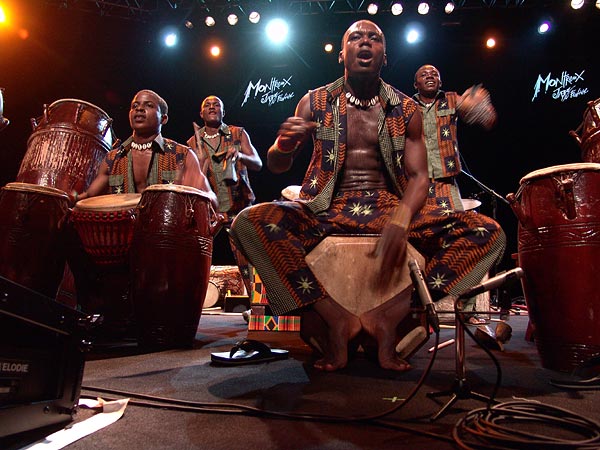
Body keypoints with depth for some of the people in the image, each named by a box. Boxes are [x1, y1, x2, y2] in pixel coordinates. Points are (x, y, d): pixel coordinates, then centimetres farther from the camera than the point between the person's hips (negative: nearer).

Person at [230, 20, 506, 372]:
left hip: (390, 206, 2)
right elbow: (277, 166, 6)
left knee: (489, 234, -17)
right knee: (250, 222, -29)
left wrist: (400, 220, -23)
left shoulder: (406, 110, 8)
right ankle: (337, 319, -18)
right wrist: (284, 145, -21)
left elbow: (418, 175, 0)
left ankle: (390, 316, -15)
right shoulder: (315, 103, 6)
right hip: (327, 209, -1)